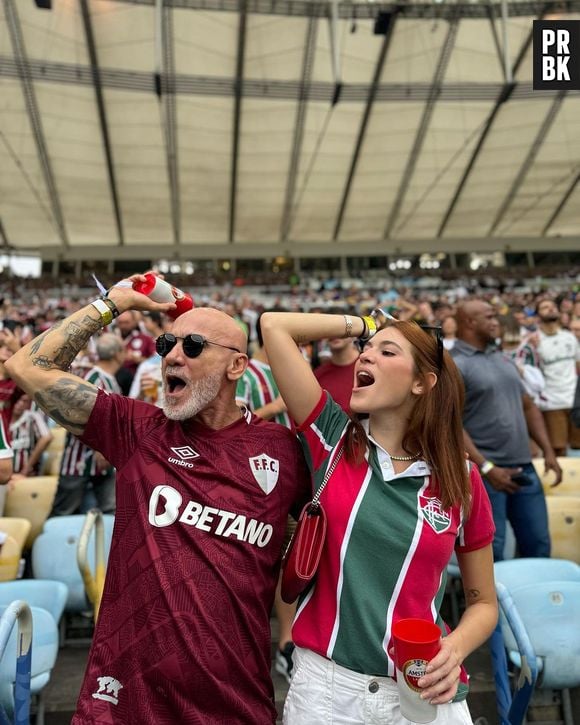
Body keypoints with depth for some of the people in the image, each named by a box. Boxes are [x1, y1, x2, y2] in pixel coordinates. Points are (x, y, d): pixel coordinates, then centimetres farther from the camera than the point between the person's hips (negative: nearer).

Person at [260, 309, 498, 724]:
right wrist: (360, 327, -2)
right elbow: (274, 325, -12)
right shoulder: (333, 438, -5)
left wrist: (455, 650, -14)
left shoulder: (461, 479, -5)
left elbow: (483, 603, 5)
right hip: (324, 683, 1)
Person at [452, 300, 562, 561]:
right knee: (490, 553, 2)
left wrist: (548, 451, 9)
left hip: (524, 468, 7)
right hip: (483, 472, -7)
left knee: (538, 546, 14)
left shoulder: (504, 359, 15)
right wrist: (486, 468, -20)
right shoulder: (452, 366, -9)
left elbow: (528, 407, 19)